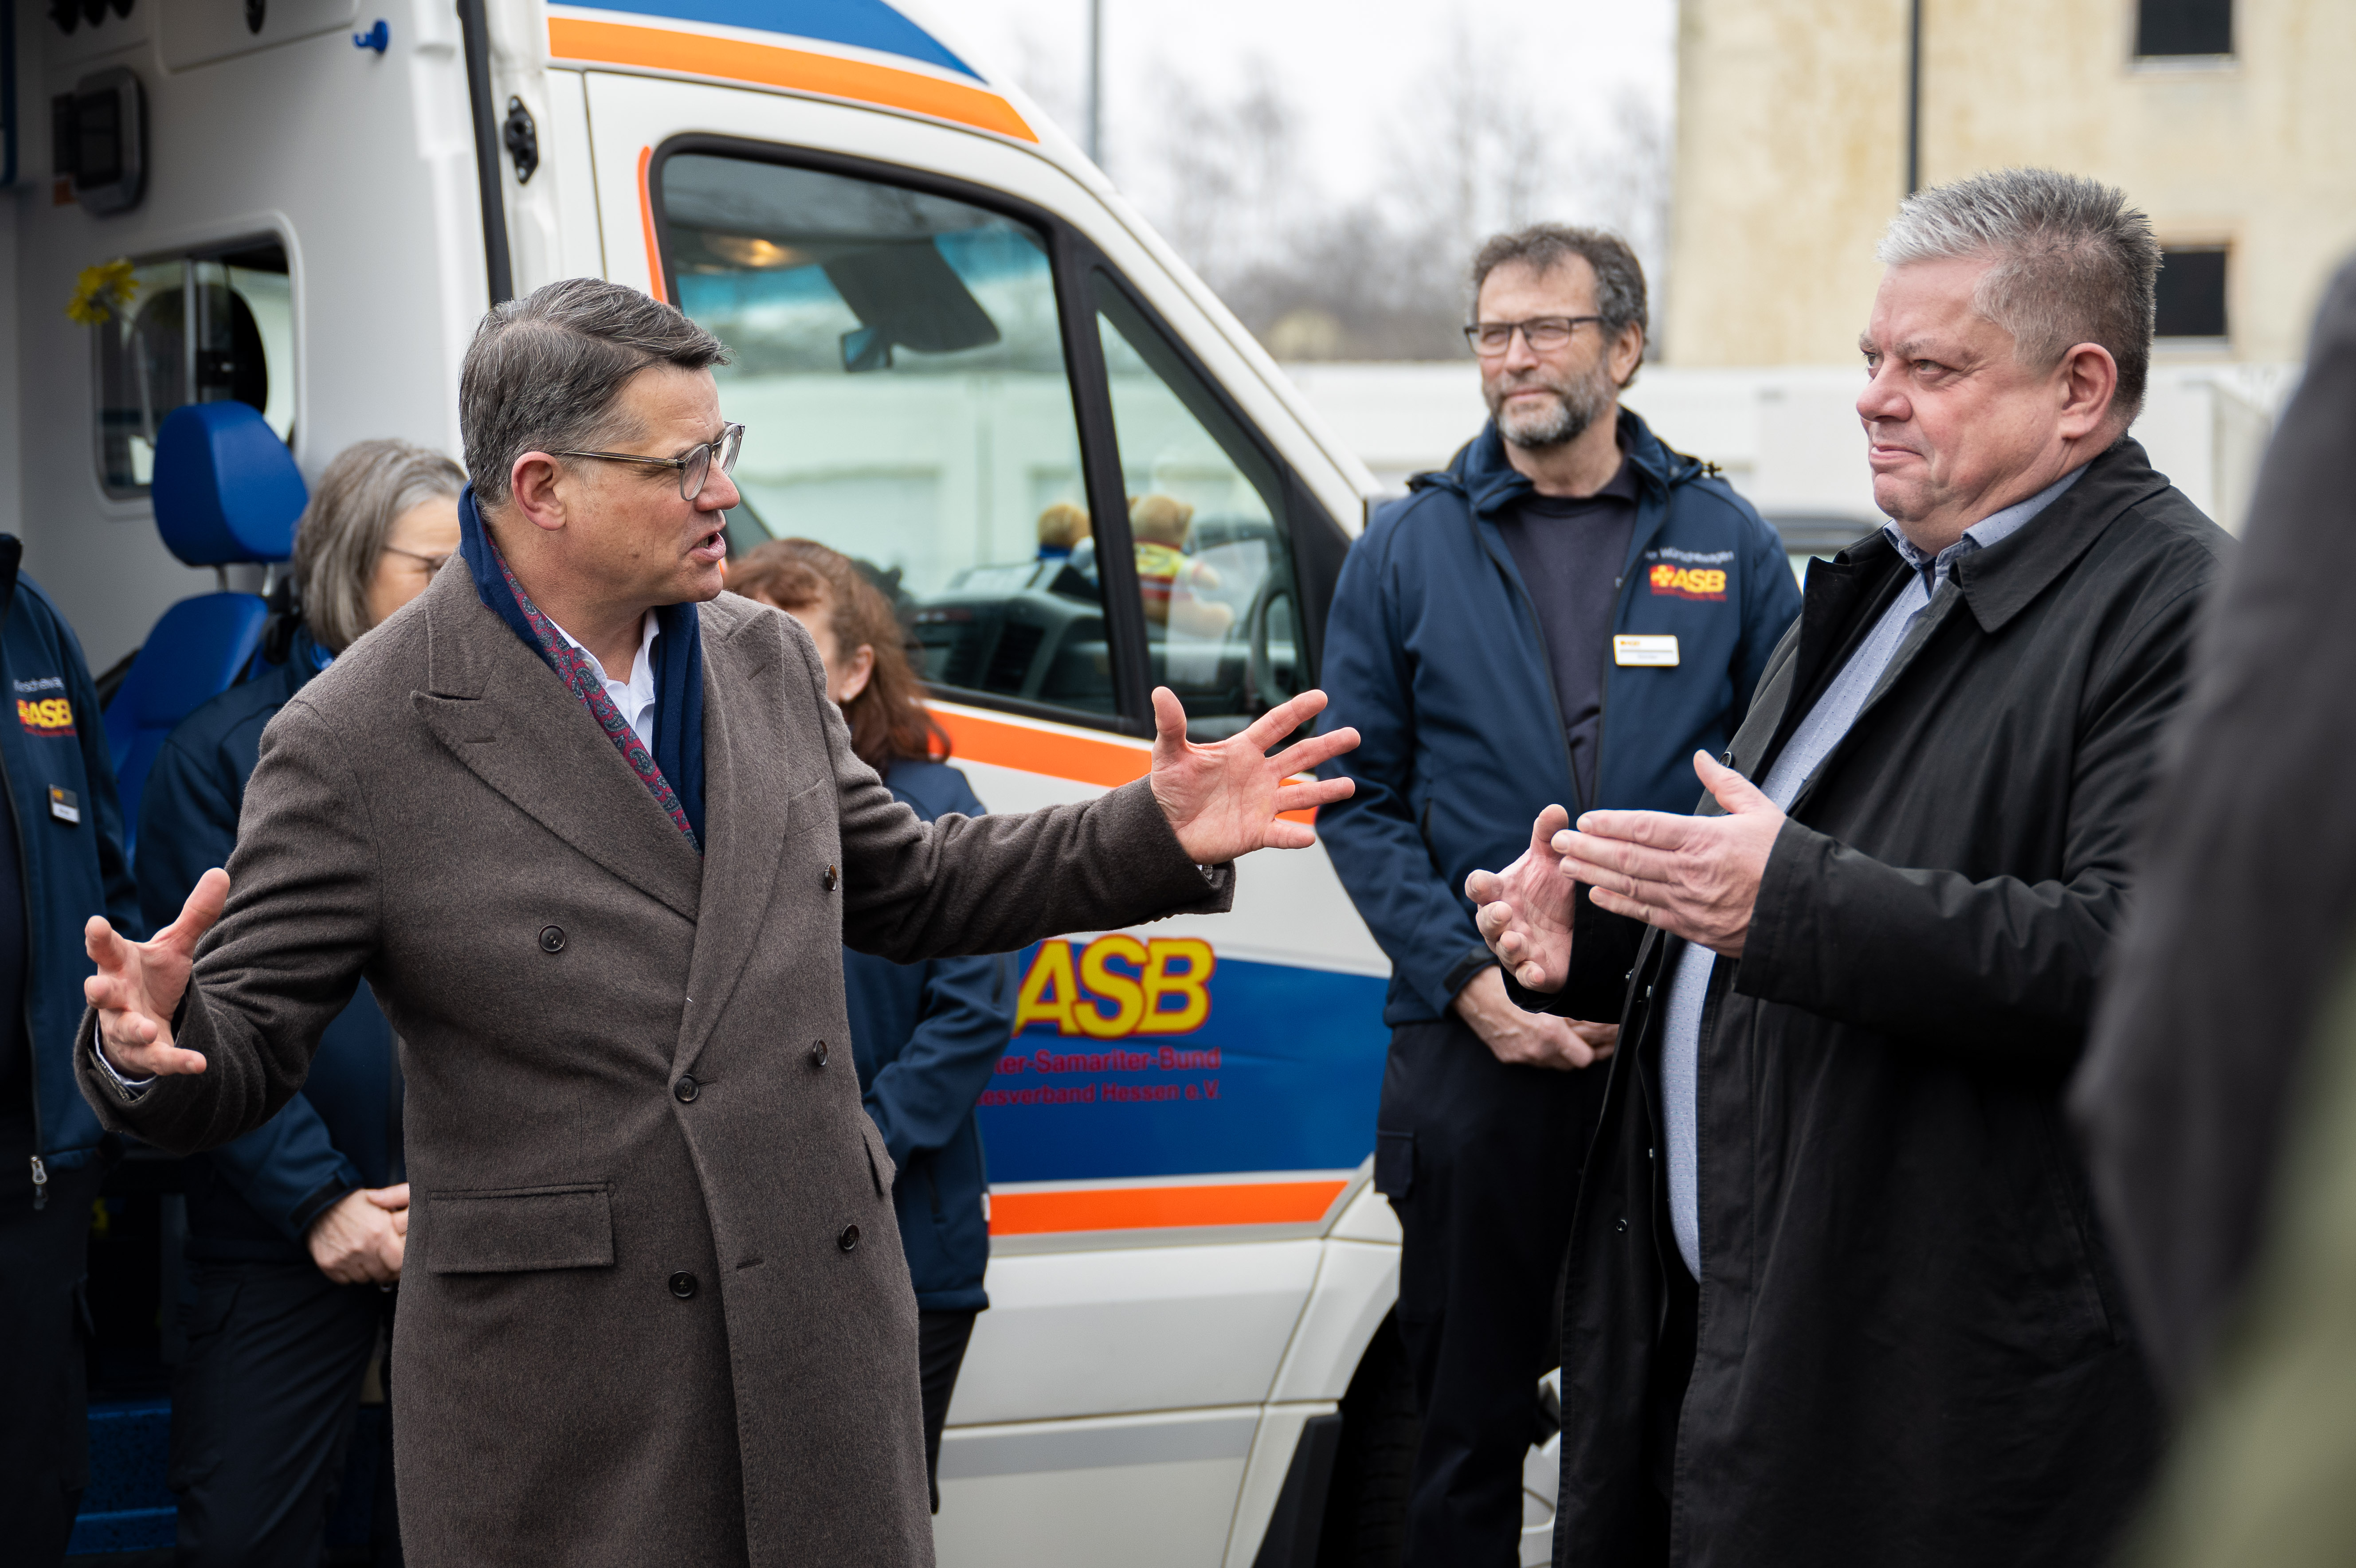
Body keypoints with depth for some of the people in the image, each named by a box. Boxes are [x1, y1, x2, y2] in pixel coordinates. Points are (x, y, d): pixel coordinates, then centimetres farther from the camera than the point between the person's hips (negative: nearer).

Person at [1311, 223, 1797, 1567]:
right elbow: (1362, 797, 5)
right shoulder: (1410, 552, 6)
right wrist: (1469, 977, -8)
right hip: (1475, 1047, 0)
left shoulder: (1727, 547, 6)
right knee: (1470, 1410, 6)